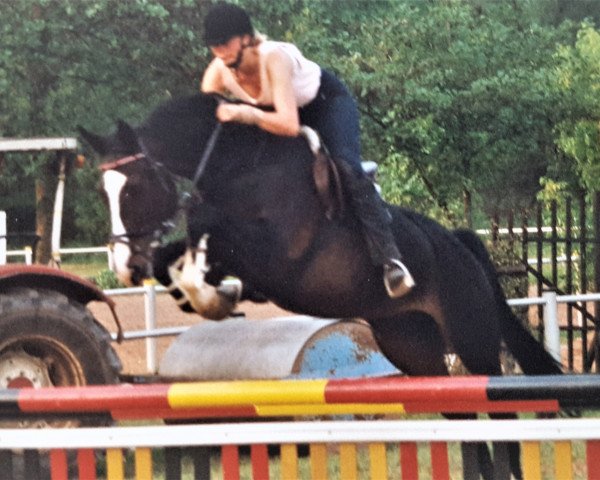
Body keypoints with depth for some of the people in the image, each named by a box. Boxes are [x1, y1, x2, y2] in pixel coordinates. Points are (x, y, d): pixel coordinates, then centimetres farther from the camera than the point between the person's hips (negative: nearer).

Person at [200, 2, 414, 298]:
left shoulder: (274, 58, -38)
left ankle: (388, 257, -32)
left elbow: (289, 125, -47)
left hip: (327, 101, -7)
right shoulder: (217, 73, -21)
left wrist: (242, 112, -58)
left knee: (347, 171, -27)